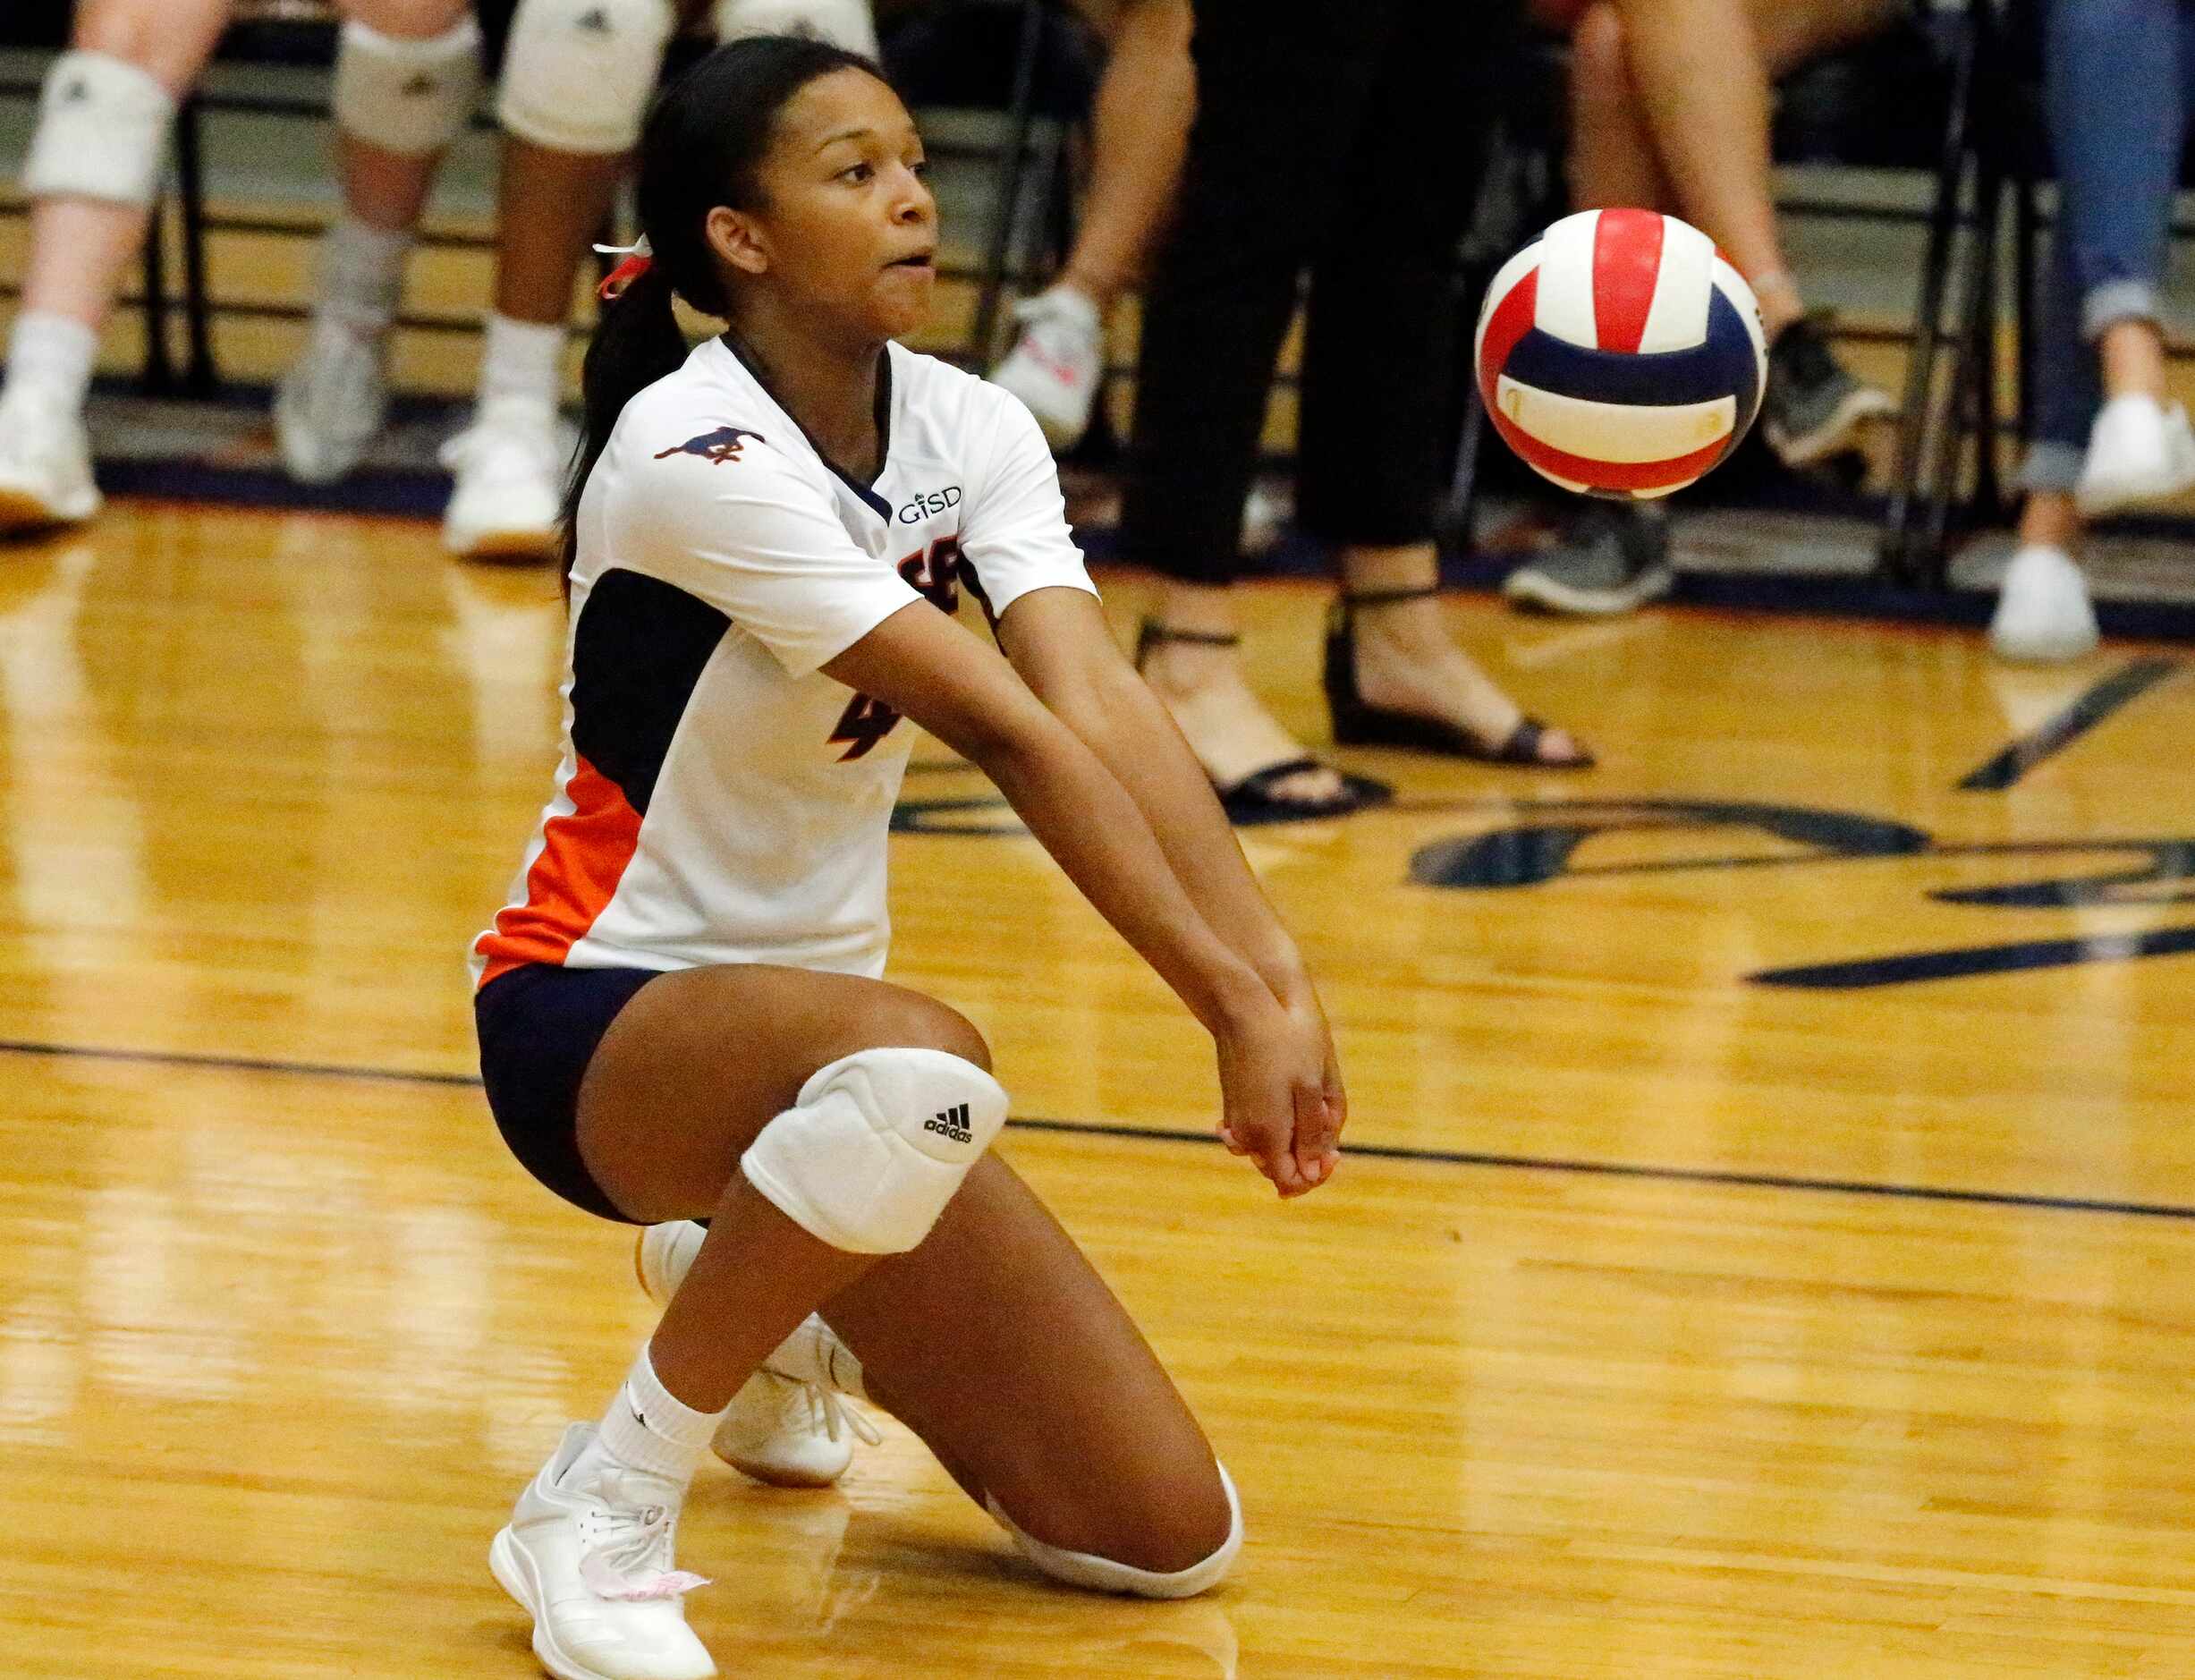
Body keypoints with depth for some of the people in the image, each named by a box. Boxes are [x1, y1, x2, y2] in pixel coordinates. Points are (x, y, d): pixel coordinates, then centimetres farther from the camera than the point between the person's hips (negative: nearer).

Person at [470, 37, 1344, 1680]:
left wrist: (1274, 967, -30)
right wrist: (1230, 1004, -30)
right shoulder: (696, 453, -21)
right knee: (920, 1066, -42)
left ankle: (795, 1317, 26)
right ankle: (602, 1505, -22)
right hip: (595, 1017, -7)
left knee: (1169, 1538, 0)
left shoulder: (971, 433, 1)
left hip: (808, 1017, 7)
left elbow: (1109, 712, -15)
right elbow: (1010, 736, -27)